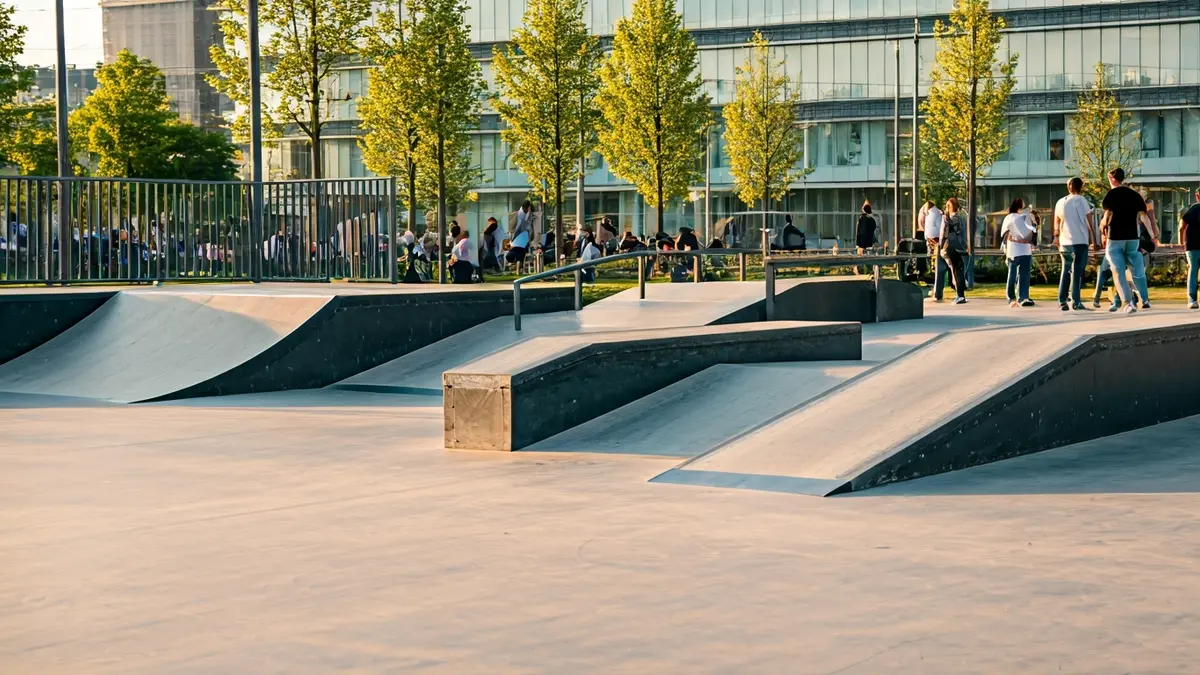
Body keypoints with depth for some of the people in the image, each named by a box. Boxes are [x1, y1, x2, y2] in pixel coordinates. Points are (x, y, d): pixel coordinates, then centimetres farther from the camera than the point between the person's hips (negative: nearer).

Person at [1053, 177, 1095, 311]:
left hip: (1064, 242, 5)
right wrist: (1093, 240, -1)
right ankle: (1075, 302, -7)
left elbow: (1057, 222, 17)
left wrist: (1057, 237, 28)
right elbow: (1089, 222, -6)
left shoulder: (1060, 202, 11)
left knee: (1066, 271, 11)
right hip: (1080, 241, -5)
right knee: (1077, 271, -2)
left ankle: (1062, 302, 7)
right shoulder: (1080, 200, -4)